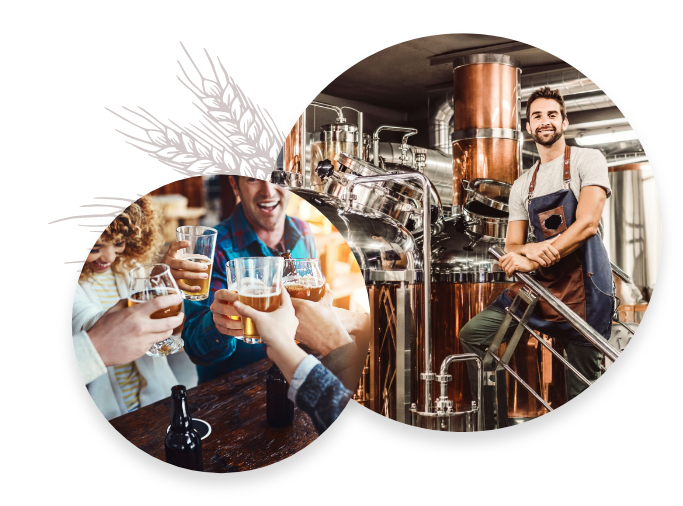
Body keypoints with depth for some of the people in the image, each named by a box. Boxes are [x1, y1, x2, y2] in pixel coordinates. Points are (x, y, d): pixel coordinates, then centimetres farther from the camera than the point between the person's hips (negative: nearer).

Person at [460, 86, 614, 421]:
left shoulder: (587, 160, 1)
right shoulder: (522, 186, 15)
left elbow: (587, 225, -13)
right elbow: (512, 248, 12)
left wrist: (532, 261, -18)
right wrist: (530, 249, -14)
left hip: (583, 282, -5)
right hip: (541, 281, 5)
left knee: (581, 387, -3)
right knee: (472, 334, -5)